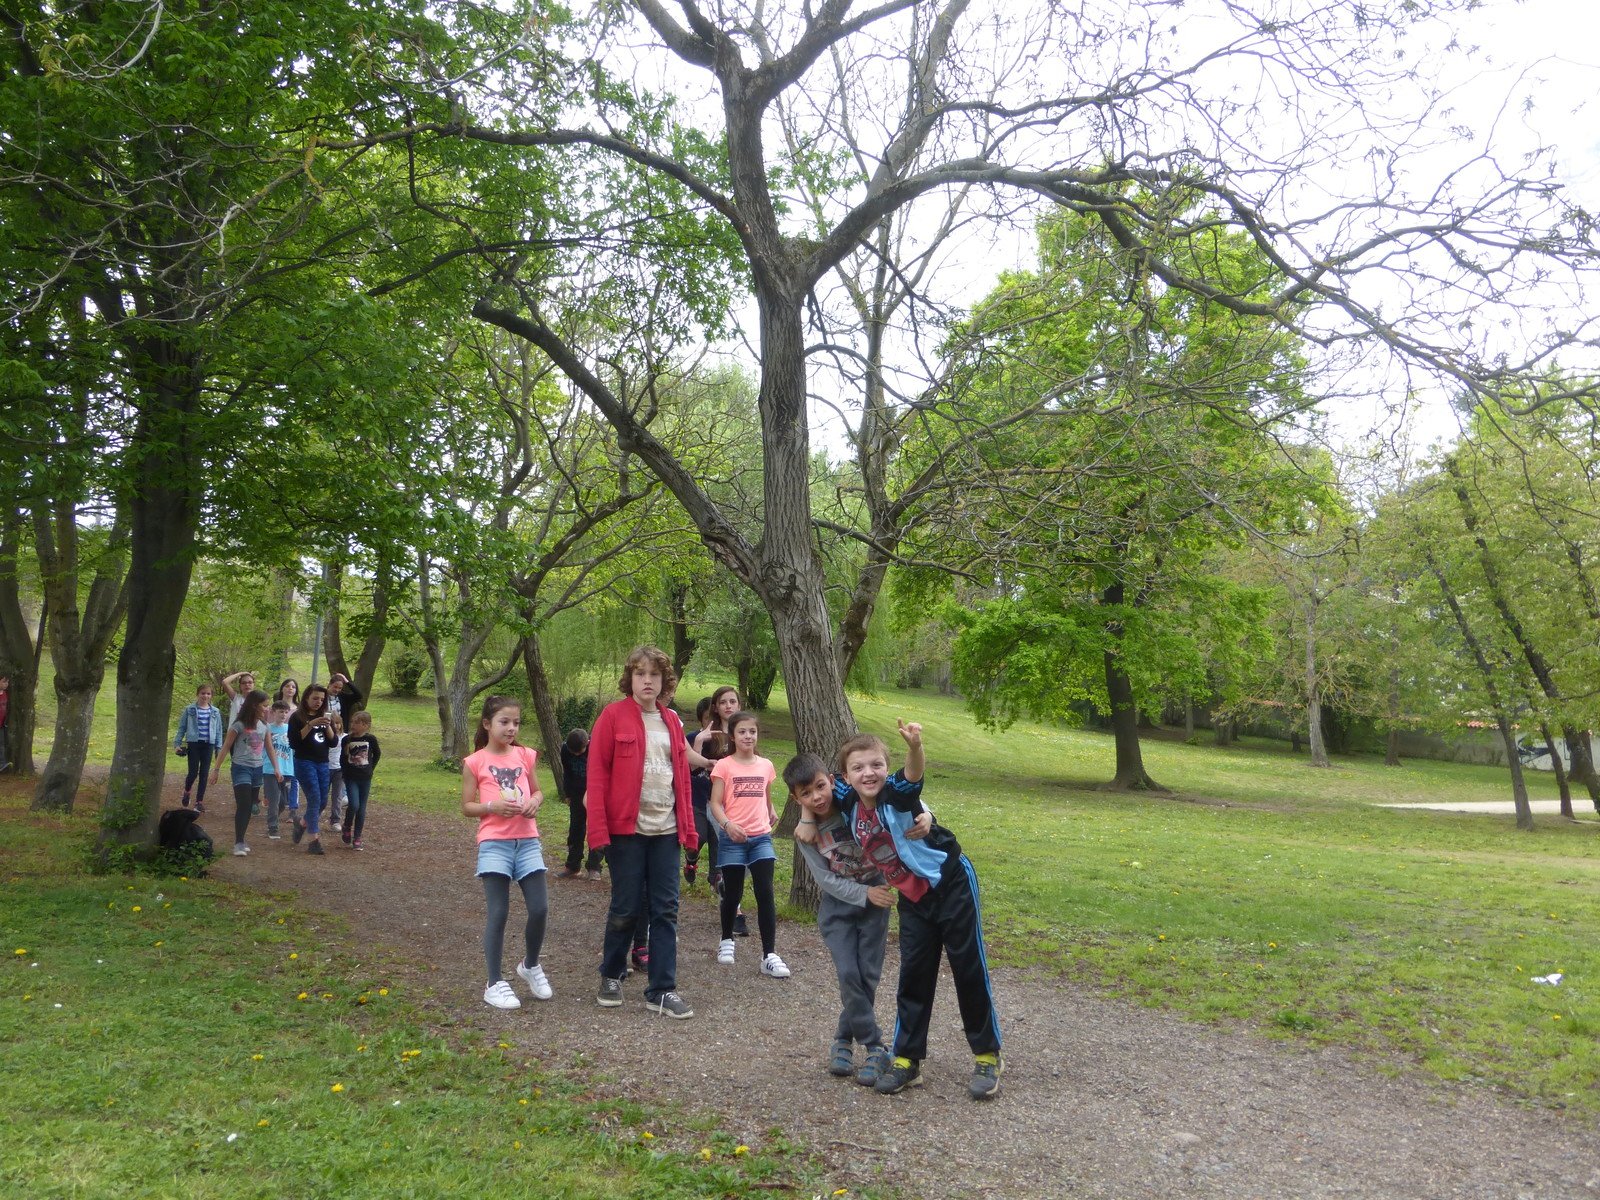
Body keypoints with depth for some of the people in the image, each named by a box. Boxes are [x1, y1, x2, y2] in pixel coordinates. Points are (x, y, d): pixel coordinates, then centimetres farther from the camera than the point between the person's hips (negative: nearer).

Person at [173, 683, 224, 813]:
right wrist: (177, 744, 0)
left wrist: (219, 748, 4)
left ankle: (199, 801, 12)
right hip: (193, 744, -2)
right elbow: (182, 728, 5)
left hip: (208, 745, 2)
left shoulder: (215, 712, 6)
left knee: (204, 774, 3)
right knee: (193, 773, -6)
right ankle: (187, 791, 26)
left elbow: (218, 731, 8)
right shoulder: (189, 709, 1)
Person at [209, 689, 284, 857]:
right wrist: (216, 769, -7)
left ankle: (242, 839, 19)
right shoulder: (239, 725, -11)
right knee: (243, 805, -13)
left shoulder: (264, 725, 7)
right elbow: (225, 748, -7)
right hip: (241, 768, -6)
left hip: (257, 769, 6)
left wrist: (276, 768, 10)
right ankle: (238, 843, -11)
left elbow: (270, 749, 14)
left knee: (249, 807, 9)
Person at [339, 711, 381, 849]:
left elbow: (377, 754, 11)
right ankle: (347, 828, 10)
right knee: (354, 805, -16)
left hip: (365, 778, 1)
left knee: (362, 808, 4)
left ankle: (357, 837, 12)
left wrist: (371, 768, 7)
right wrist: (345, 773, 0)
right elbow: (342, 759, 6)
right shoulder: (347, 739, -4)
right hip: (351, 778, -1)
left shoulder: (370, 739, -5)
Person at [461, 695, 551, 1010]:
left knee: (540, 909, 1)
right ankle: (495, 983, 10)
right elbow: (466, 807, 0)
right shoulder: (475, 762, -2)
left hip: (528, 840, 3)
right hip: (494, 844, -3)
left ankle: (530, 965, 27)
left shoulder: (524, 756, 8)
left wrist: (534, 801, -5)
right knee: (498, 913, -3)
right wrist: (493, 806, -17)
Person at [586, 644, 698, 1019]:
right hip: (626, 829, -4)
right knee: (625, 908, 5)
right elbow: (597, 774, -7)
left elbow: (682, 776, 14)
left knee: (665, 911, 4)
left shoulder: (672, 721, 11)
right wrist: (598, 830, -13)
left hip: (666, 830, 4)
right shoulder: (613, 715, -4)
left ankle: (662, 990, 13)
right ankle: (611, 977, 28)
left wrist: (688, 827, 9)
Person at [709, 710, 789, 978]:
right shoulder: (724, 766, -4)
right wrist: (728, 824, -23)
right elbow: (715, 804, -8)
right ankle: (727, 941, 33)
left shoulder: (766, 765, 8)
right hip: (732, 839, -2)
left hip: (761, 837, 2)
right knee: (733, 894, 8)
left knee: (765, 893, -6)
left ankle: (770, 955, -4)